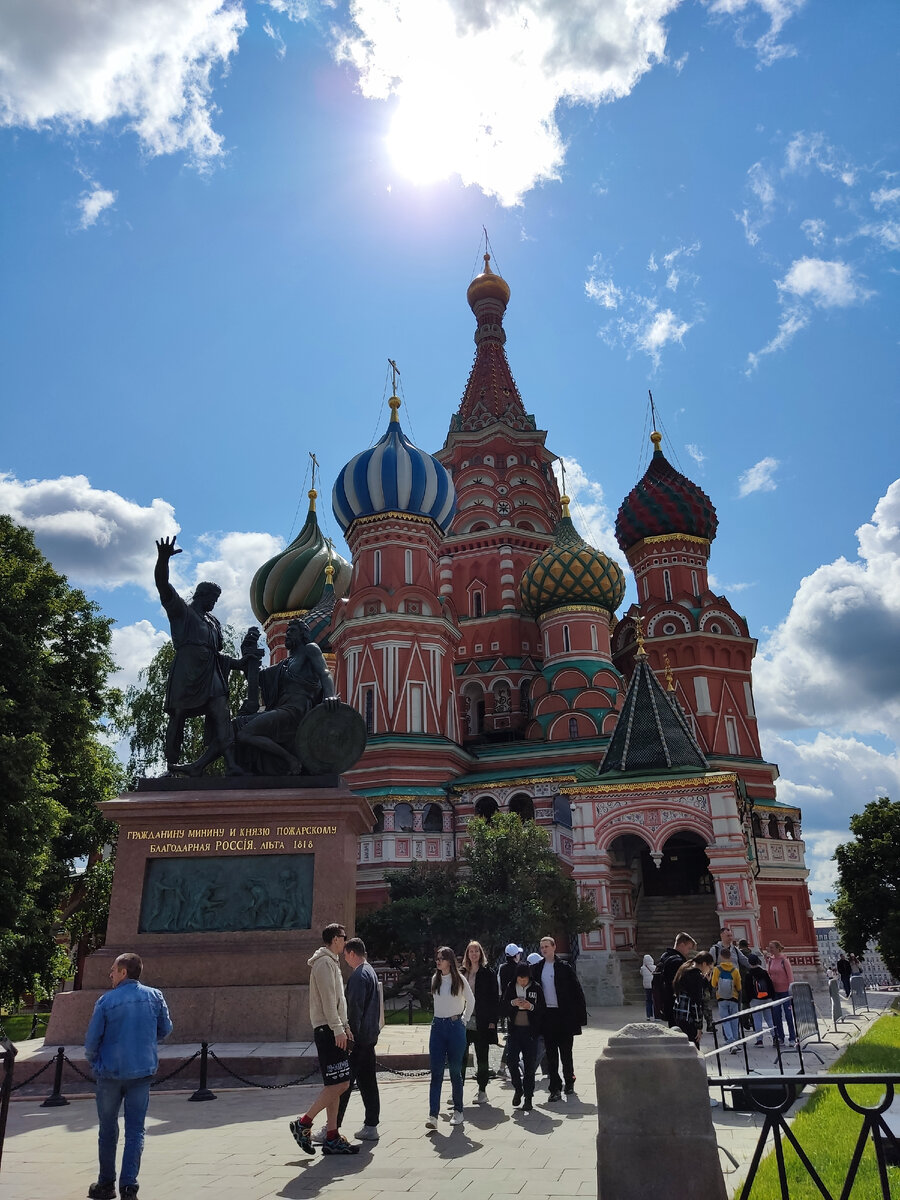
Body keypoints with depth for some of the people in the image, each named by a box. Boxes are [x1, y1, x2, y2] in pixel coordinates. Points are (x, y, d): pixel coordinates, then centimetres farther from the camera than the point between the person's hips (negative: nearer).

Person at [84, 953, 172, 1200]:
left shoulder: (106, 1001, -11)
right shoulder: (154, 996, -4)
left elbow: (92, 1039, -6)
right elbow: (165, 1029, 5)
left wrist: (94, 1063, 14)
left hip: (110, 1071, -1)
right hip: (143, 1071, 1)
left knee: (108, 1130, 16)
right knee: (135, 1131, 8)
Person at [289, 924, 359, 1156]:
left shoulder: (331, 962, 19)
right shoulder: (325, 962, -12)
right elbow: (328, 1000, -19)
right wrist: (338, 1029, -20)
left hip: (331, 1030, 10)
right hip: (328, 1030, -10)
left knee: (334, 1086, 10)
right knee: (338, 1084, -9)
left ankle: (332, 1138, 13)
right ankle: (303, 1123, 0)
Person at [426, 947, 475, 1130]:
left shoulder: (459, 980, -6)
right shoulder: (435, 980, 7)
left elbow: (471, 1001, 8)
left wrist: (464, 1019, 8)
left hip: (455, 1026, -3)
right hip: (438, 1027, 3)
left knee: (455, 1071, 5)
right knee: (436, 1072, -3)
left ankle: (458, 1111, 19)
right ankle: (433, 1115, -7)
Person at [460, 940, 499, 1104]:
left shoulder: (488, 973, -2)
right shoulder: (462, 973, 9)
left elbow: (494, 997, -4)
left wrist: (493, 1020, -10)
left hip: (482, 1022, -3)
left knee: (482, 1058, 6)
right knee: (461, 1057, 4)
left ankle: (482, 1091, 18)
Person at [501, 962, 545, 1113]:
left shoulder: (536, 988, -1)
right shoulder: (510, 987, 4)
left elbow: (542, 1010, 0)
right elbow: (502, 1007, 6)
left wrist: (531, 1007, -17)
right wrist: (512, 1003, -13)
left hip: (530, 1031, -2)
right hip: (514, 1029, 2)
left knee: (529, 1065, 1)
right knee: (512, 1061, -4)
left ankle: (528, 1096, 13)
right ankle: (518, 1089, 21)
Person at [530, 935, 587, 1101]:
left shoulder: (564, 967, -3)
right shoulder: (537, 968, 5)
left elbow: (577, 991, -3)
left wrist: (581, 1016, -7)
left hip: (564, 1015, -2)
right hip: (546, 1015, 2)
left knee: (566, 1052, 9)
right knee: (551, 1054, 4)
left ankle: (569, 1081, 29)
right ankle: (555, 1089, 10)